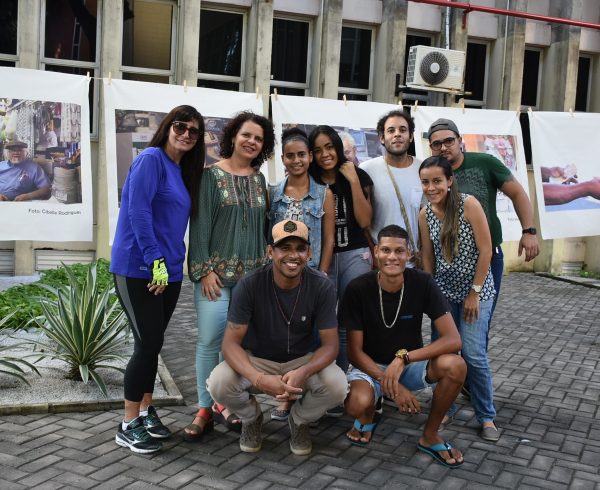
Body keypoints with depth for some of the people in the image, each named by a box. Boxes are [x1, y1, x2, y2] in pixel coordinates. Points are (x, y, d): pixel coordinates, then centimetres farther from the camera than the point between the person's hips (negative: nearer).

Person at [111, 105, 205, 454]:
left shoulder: (183, 171, 15)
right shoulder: (151, 159, -9)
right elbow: (138, 211, -18)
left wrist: (171, 263, 11)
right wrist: (155, 261, -20)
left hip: (169, 270, 8)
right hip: (139, 269, -8)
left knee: (153, 344, 14)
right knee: (149, 344, -6)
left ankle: (146, 412, 26)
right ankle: (129, 425, 7)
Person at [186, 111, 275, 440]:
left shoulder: (259, 180, 13)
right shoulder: (212, 175, 0)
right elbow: (200, 224, -5)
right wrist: (205, 269, -12)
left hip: (252, 274, 4)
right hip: (216, 271, -4)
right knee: (210, 339, -5)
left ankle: (225, 402, 19)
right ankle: (204, 409, 8)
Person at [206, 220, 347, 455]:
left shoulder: (322, 287, -17)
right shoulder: (250, 285, -21)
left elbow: (330, 344, -15)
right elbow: (231, 342, -21)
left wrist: (302, 373, -37)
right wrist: (259, 379, -40)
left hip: (302, 362, 1)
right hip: (256, 361, 0)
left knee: (337, 386, -29)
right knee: (218, 383, -30)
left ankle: (299, 421, 7)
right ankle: (251, 418, 8)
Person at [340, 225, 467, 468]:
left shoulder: (422, 283, -15)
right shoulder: (358, 289, -18)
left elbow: (453, 339, -21)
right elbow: (355, 351, -14)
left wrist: (403, 357, -32)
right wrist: (392, 386, -26)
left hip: (411, 364, 2)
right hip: (370, 366, -2)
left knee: (455, 366, -29)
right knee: (358, 404, -35)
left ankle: (430, 436, -3)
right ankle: (368, 417, 7)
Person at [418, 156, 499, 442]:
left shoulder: (469, 204, -14)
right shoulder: (425, 215, 0)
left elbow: (485, 251, -13)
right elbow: (427, 257, 7)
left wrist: (474, 293, -12)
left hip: (476, 290, -4)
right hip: (444, 292, 4)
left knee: (474, 354, -9)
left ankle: (486, 417, 9)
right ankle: (446, 409, 20)